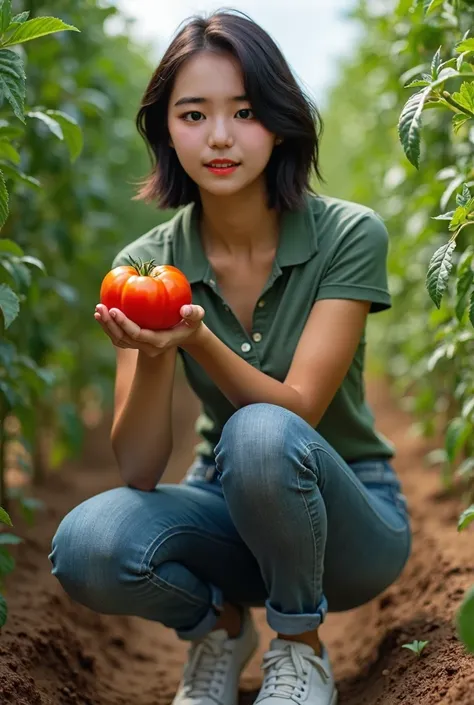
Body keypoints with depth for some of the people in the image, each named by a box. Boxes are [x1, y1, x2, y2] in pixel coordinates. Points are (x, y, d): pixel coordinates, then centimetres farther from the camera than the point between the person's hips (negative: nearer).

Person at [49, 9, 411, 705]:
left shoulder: (348, 235, -15)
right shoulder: (148, 264, -8)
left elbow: (296, 411, -22)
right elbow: (139, 470, -15)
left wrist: (195, 338, -38)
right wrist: (153, 353, -33)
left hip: (350, 518, -2)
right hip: (230, 511, 2)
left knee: (260, 434, -35)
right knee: (86, 547, -28)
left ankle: (300, 647, -7)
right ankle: (220, 624, 5)